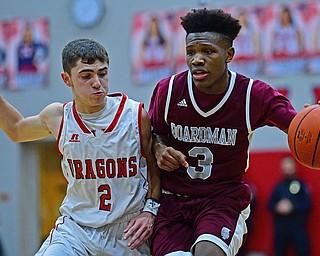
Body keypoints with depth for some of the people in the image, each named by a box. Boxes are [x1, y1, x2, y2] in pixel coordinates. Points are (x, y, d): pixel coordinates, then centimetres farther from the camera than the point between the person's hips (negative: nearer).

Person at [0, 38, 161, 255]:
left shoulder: (136, 115, -9)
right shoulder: (58, 117, -3)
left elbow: (155, 168, 6)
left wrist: (150, 210, -7)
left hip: (128, 232, -1)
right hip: (75, 229, 1)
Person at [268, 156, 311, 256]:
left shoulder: (302, 185, 3)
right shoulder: (278, 186, 14)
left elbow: (307, 205, -4)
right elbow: (270, 205, 13)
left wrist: (292, 207, -17)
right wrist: (277, 208, -8)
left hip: (298, 226, -3)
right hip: (280, 227, 3)